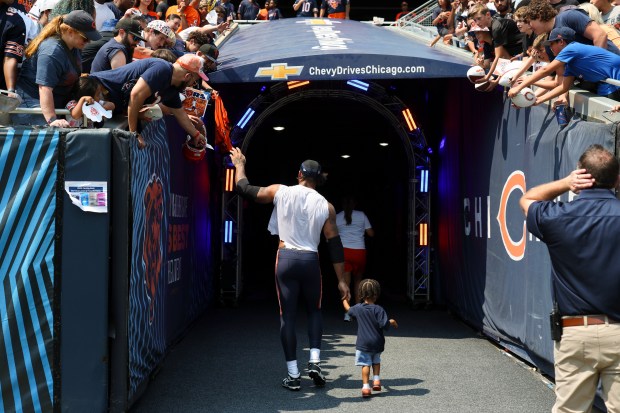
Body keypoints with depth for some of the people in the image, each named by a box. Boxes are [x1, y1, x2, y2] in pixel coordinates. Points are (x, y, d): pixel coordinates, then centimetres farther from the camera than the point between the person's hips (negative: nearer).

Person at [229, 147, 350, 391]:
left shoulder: (280, 192, 0)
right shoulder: (325, 206, 3)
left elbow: (243, 188, 10)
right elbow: (335, 245, 3)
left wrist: (239, 164, 29)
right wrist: (341, 281, 7)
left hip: (286, 258, -1)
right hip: (311, 261, 1)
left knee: (287, 315, 5)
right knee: (314, 311, 20)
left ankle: (293, 375, 6)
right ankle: (314, 361, 5)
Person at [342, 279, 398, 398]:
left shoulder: (358, 308, -1)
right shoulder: (379, 310, -12)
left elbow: (348, 310, 22)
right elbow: (385, 324, -19)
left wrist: (345, 301, 42)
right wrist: (392, 322, 3)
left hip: (363, 343, 0)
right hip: (377, 343, 0)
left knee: (365, 364, 0)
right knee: (376, 361, 24)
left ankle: (366, 386, -7)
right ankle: (376, 380, 16)